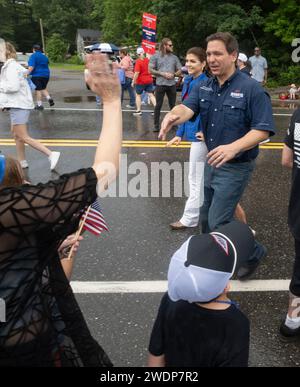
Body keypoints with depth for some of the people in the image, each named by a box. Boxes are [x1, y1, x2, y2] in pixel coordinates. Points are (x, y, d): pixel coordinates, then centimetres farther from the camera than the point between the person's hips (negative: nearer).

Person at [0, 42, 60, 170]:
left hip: (19, 105, -10)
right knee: (16, 134, 17)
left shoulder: (11, 66, -15)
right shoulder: (12, 65, 14)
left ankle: (51, 154, -12)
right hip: (17, 104, 10)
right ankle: (22, 162, 24)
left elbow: (13, 86, -24)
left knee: (24, 137, -9)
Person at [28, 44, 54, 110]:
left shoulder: (33, 56, -8)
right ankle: (49, 98, 0)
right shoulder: (44, 56, 13)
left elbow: (31, 66, -22)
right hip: (46, 75, 6)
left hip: (36, 75, -6)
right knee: (44, 88, 21)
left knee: (38, 90, -1)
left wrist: (28, 73, -29)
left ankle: (39, 105, 1)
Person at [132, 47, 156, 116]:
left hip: (140, 81, -5)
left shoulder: (138, 61, -15)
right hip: (149, 80, 5)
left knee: (138, 95, 10)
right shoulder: (147, 60, 3)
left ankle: (138, 110, 10)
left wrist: (133, 81, -14)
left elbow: (137, 73, -20)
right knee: (151, 94, 6)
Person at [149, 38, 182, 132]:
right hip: (160, 84, -3)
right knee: (158, 105, 0)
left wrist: (173, 74, -8)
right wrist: (162, 73, -12)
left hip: (172, 84, 3)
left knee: (172, 105, 9)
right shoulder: (156, 56, 2)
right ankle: (156, 125, 6)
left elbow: (179, 70, 14)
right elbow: (150, 70, -2)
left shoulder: (174, 57, 10)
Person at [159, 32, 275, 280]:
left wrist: (234, 147, -36)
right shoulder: (204, 87, 3)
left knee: (218, 223, -4)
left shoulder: (251, 89, -16)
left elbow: (263, 129, -20)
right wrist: (174, 115, -39)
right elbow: (187, 107, -14)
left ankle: (253, 252, 21)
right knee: (206, 219, 18)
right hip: (212, 162, 7)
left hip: (235, 167, -7)